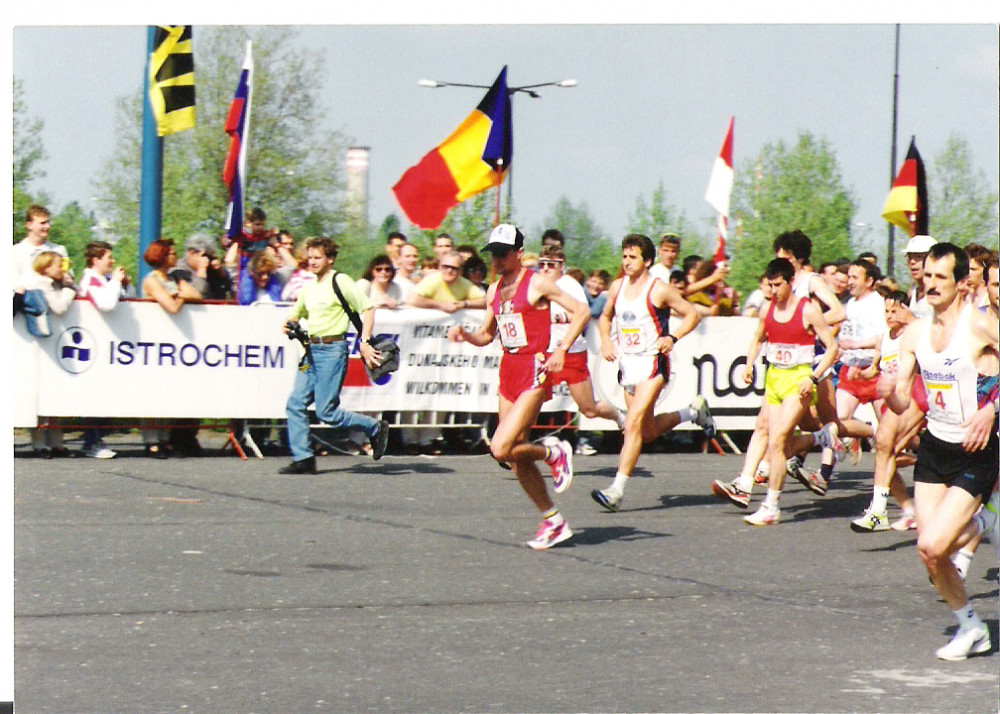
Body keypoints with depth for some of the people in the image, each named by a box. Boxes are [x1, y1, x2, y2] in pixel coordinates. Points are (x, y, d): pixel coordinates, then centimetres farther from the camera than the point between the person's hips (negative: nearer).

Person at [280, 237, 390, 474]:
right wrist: (290, 324, 7)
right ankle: (303, 459, 1)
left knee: (326, 412, -8)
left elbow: (367, 309, -9)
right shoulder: (309, 287, 16)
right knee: (295, 404, -2)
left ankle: (375, 428, 9)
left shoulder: (340, 281, -7)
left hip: (332, 349, -8)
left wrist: (364, 342, -15)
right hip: (311, 350, 8)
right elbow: (297, 313, 30)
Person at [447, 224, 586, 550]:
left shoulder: (537, 284, -7)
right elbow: (486, 335, 23)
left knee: (501, 448, -19)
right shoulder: (494, 291, 13)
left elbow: (581, 311, -8)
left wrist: (561, 350, -15)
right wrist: (465, 335, 2)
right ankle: (553, 521, 17)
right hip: (508, 370, 8)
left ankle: (554, 453, 8)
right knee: (516, 458, 7)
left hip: (534, 370, -8)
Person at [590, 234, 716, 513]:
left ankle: (617, 491, -21)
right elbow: (605, 316, 24)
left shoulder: (659, 289, -9)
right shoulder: (617, 287, 8)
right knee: (649, 432, 14)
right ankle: (694, 411, 39)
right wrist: (605, 341, 5)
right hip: (627, 363, 7)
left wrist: (673, 338, -18)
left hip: (653, 363, -7)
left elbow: (692, 314, -3)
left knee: (633, 424, -18)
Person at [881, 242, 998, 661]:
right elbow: (902, 403, 3)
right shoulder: (915, 333, 3)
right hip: (934, 448, 6)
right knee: (928, 552, 2)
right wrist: (887, 391, -18)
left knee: (931, 545, -16)